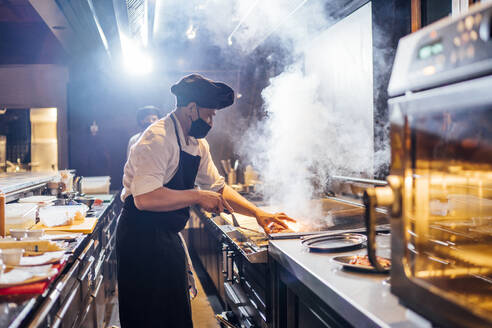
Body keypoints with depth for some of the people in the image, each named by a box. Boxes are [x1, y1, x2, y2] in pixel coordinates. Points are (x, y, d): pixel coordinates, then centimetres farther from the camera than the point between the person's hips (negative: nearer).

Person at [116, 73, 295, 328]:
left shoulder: (197, 143, 10)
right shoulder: (159, 138, -20)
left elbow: (217, 187, 16)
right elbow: (145, 198, -31)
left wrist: (257, 213, 8)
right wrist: (197, 197, -23)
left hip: (168, 237, 9)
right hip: (142, 237, -9)